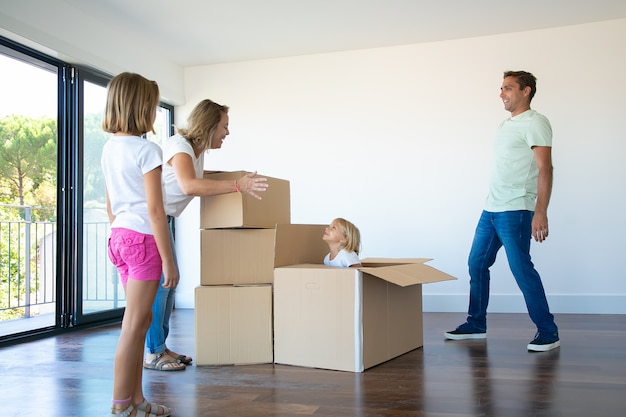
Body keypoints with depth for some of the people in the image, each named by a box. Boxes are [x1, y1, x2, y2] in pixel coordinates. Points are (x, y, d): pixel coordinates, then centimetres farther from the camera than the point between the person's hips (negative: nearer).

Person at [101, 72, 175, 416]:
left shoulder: (109, 148, 10)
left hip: (120, 236, 9)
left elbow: (110, 206, 15)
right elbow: (155, 211, -17)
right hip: (143, 238, -9)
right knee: (133, 326, -2)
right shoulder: (146, 150, -14)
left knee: (140, 320, 15)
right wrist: (169, 260, -13)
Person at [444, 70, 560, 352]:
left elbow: (545, 168, -16)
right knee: (476, 264, 11)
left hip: (515, 211, -9)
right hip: (490, 209, 9)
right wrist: (493, 204, 17)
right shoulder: (506, 125, 19)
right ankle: (476, 324, 23)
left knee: (521, 269, -8)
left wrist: (540, 212, -24)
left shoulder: (534, 123, -7)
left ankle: (548, 332, 4)